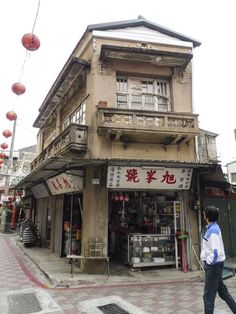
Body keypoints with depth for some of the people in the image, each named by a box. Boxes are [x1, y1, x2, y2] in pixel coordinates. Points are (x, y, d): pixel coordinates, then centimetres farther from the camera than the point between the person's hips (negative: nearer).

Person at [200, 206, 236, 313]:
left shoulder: (213, 230, -24)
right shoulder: (213, 228, 6)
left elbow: (216, 251, -29)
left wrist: (209, 262, -16)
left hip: (213, 265, -9)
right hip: (214, 264, 9)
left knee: (208, 295, 4)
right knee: (222, 291, 22)